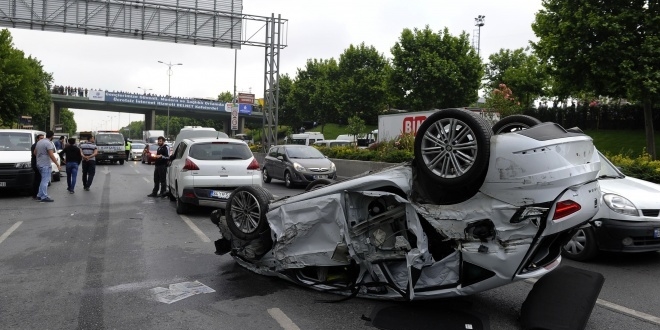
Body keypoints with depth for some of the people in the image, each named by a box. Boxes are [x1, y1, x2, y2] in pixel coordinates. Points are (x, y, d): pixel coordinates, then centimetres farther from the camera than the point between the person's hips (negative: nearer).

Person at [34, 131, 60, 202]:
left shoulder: (39, 142, 13)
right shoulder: (48, 143, -16)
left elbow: (34, 152, 20)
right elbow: (51, 155, -22)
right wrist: (57, 164, -20)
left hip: (39, 164, 9)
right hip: (45, 165, -9)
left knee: (43, 180, 17)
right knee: (45, 180, -6)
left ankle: (39, 195, 19)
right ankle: (44, 197, -6)